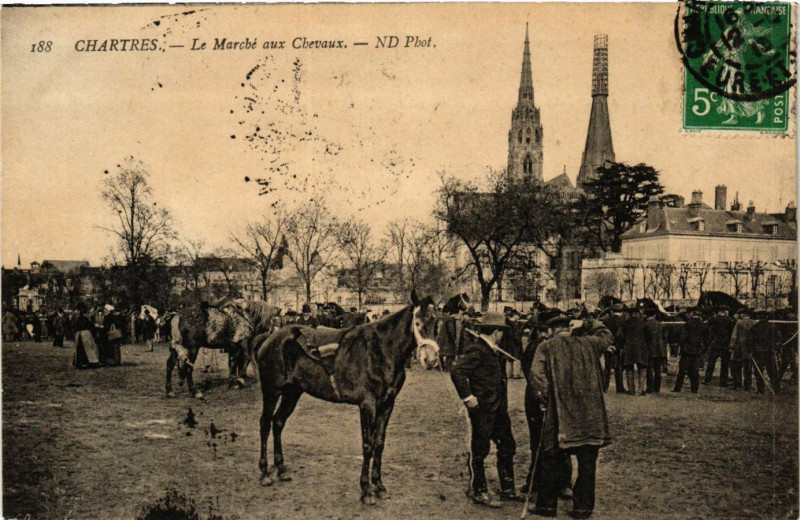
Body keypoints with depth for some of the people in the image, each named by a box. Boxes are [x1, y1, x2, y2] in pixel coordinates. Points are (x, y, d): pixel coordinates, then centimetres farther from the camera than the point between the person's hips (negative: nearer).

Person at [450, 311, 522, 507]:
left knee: (507, 446, 15)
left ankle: (507, 489, 27)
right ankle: (479, 492, 14)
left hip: (498, 407, 10)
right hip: (482, 408, -10)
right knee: (479, 450, 2)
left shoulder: (494, 350, 12)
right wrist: (468, 397, -23)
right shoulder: (476, 349, -16)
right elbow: (457, 372, -25)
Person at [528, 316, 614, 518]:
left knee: (552, 461, 9)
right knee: (587, 464, 9)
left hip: (559, 415, -2)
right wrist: (586, 325, 24)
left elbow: (536, 376, -12)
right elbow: (607, 336, 27)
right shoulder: (588, 343, 6)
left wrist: (542, 399, -2)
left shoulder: (546, 347, -1)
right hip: (590, 415, 2)